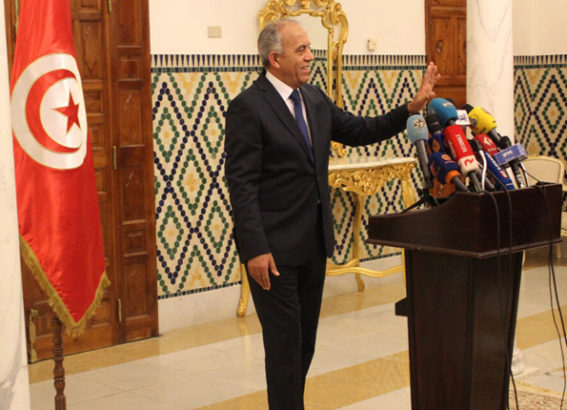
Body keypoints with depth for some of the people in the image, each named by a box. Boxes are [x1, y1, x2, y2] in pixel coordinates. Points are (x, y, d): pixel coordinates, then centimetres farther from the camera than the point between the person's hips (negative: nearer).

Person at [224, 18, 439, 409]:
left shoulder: (315, 99, 10)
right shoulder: (248, 107, -13)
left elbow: (360, 131, 16)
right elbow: (241, 184, -17)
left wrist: (412, 107, 3)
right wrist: (255, 249, -22)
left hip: (313, 243, 8)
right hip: (274, 246, -8)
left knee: (305, 337, 15)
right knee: (284, 340, -1)